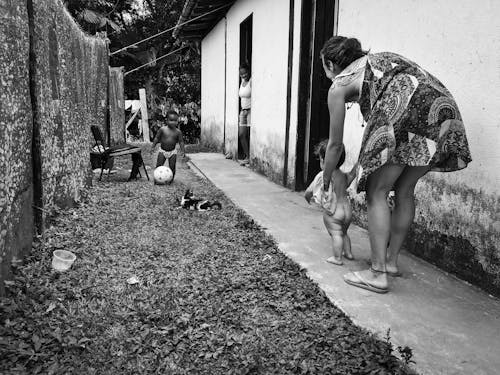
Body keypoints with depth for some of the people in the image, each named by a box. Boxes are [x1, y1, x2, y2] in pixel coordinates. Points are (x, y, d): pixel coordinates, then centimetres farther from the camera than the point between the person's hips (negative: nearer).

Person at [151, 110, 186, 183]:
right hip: (162, 150, -1)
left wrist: (183, 151, -9)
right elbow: (157, 138, -1)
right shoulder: (162, 129, -10)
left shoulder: (178, 132, -7)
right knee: (159, 165, -3)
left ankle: (171, 179, 16)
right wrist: (153, 146, -4)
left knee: (172, 167, 2)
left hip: (172, 152, 1)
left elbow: (181, 142, -2)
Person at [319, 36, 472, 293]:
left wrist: (325, 184, 31)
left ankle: (378, 274, 5)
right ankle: (392, 260, 29)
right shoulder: (378, 59, 35)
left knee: (376, 194, 5)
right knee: (404, 190, 18)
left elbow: (335, 145, 19)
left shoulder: (339, 85, 15)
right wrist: (364, 163, 42)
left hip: (404, 111, -7)